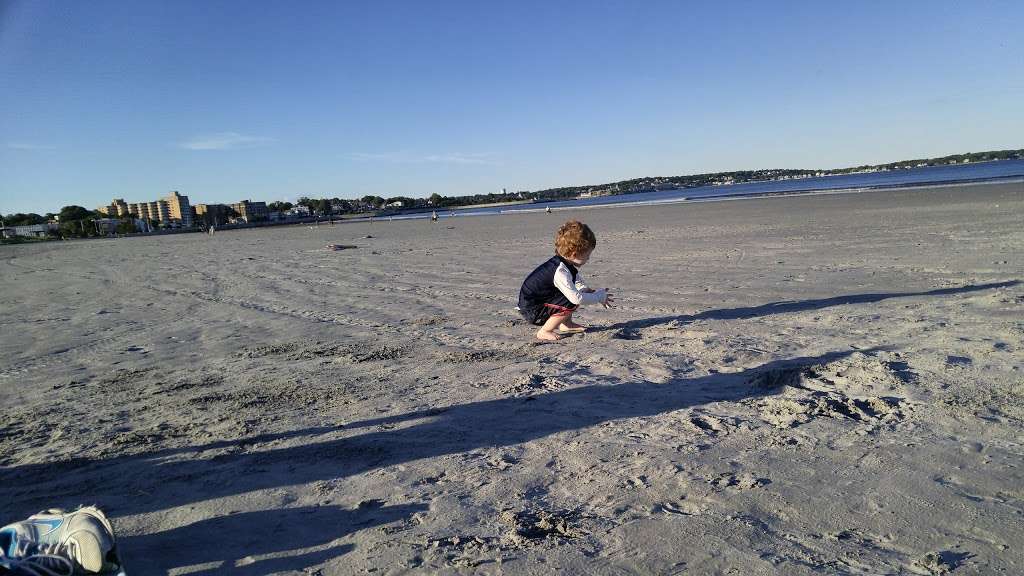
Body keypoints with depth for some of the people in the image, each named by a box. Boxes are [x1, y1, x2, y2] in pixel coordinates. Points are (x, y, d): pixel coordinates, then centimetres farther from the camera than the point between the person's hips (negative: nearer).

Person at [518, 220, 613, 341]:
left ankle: (566, 324, 19)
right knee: (571, 302, -24)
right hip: (531, 312, -10)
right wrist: (600, 297, -20)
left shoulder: (567, 265, 1)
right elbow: (577, 299, -34)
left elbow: (580, 284, 18)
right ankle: (544, 332, -13)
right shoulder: (560, 272, -29)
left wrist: (593, 292, 1)